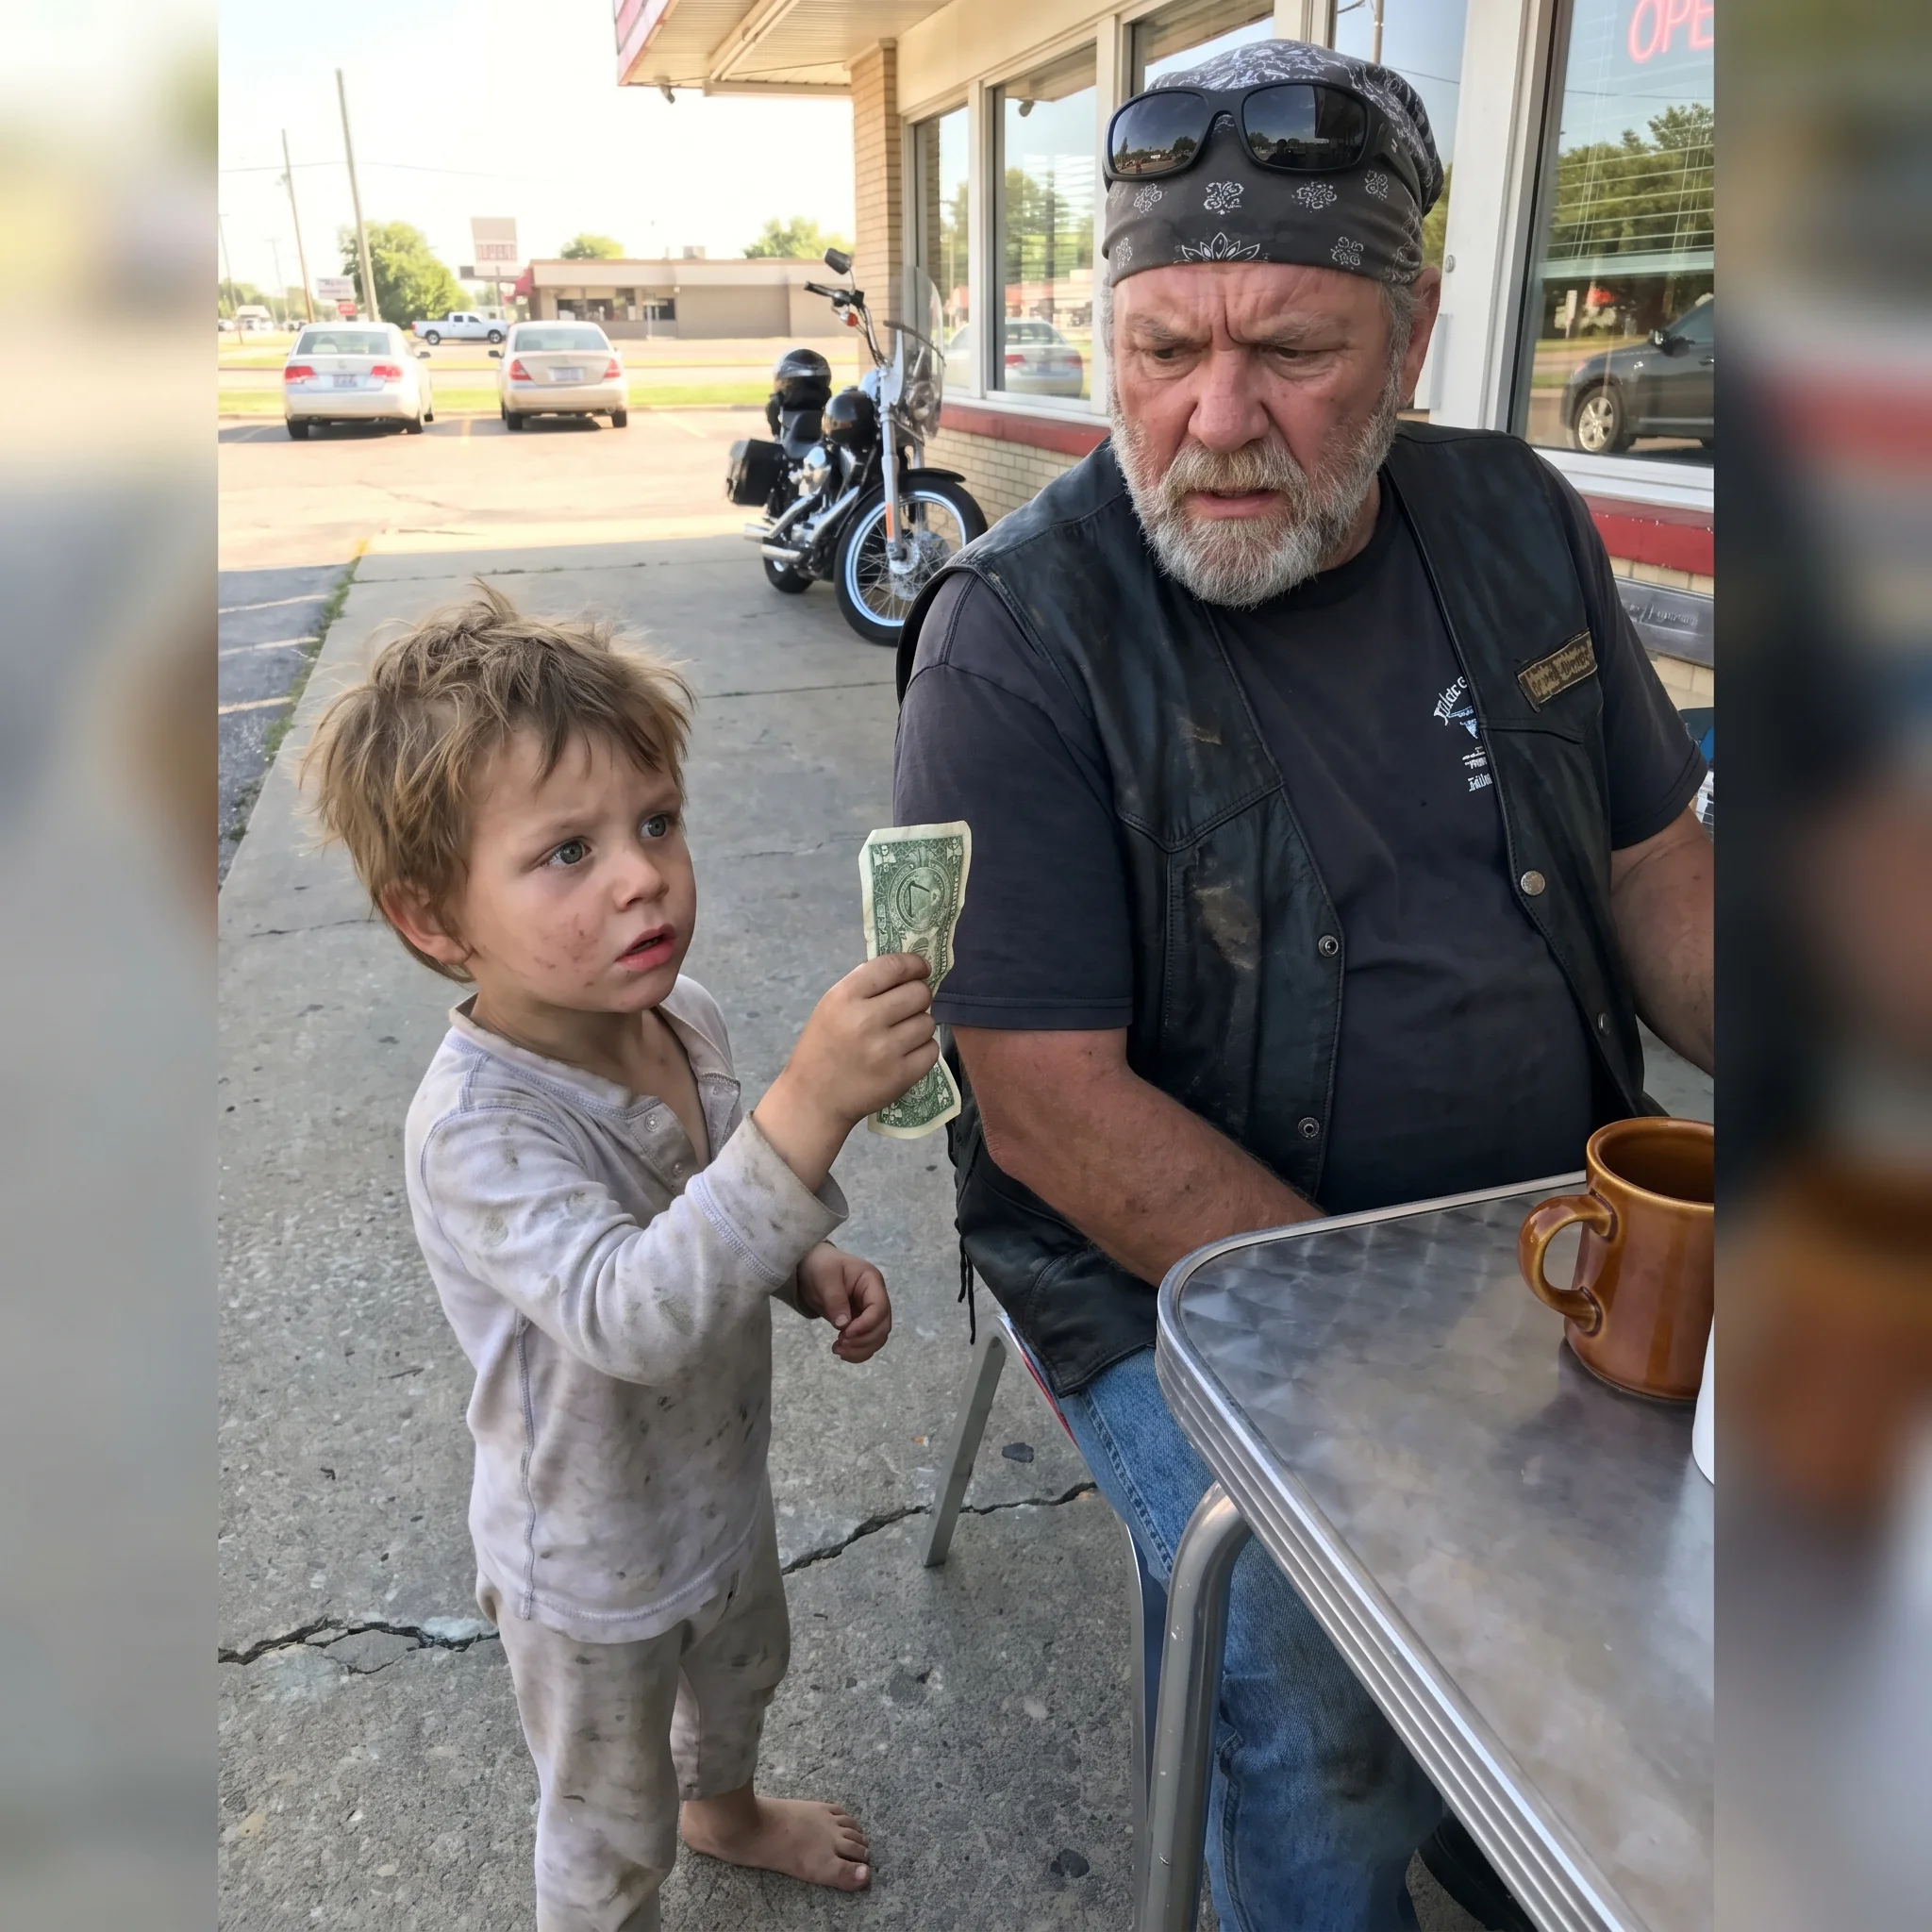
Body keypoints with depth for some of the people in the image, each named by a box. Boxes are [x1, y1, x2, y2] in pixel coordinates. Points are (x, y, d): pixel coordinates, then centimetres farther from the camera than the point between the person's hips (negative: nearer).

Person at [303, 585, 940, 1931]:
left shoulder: (681, 1012, -14)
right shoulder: (477, 1131, -36)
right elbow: (630, 1314, -51)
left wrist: (806, 1266, -13)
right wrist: (810, 1106, -61)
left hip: (722, 1481, 7)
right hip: (598, 1567, -7)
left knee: (743, 1672, 36)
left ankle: (726, 1809, 68)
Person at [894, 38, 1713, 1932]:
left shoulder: (1515, 525, 2)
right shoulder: (1017, 638, -16)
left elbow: (1656, 879, 9)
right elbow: (1053, 1110, -18)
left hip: (1558, 1234, 6)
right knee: (1337, 1687, -23)